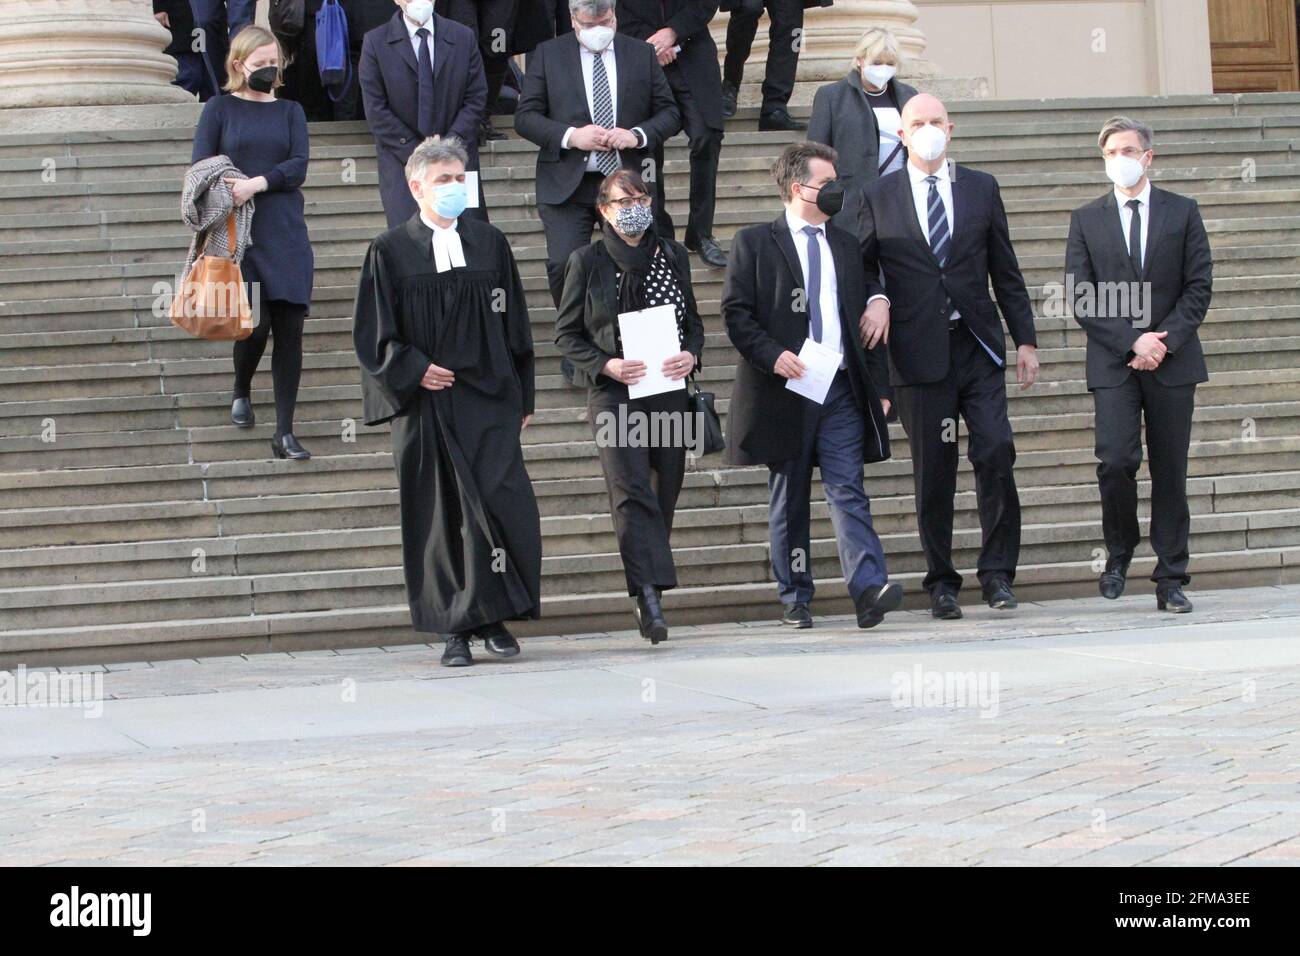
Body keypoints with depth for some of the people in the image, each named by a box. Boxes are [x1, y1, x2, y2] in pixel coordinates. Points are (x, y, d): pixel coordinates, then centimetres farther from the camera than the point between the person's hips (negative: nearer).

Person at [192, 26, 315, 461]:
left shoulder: (289, 111, 13)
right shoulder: (219, 109, 6)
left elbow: (298, 165, 0)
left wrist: (256, 184, -16)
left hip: (286, 233, 2)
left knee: (290, 328, -4)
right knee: (255, 324, -11)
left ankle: (284, 433, 0)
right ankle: (242, 392, 23)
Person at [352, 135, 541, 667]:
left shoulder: (489, 244, 9)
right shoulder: (391, 253, 2)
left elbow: (514, 325, 12)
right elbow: (374, 334, 1)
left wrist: (522, 397, 9)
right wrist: (414, 370, -13)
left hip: (488, 399, 2)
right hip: (426, 404, -2)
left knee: (504, 501, -10)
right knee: (443, 513, 0)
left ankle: (494, 617, 4)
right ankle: (457, 630, 7)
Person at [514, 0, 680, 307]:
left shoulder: (642, 54, 8)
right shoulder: (548, 54, 4)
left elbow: (669, 112, 9)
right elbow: (525, 116, 1)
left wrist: (637, 135, -11)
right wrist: (570, 136, -15)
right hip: (567, 185, -2)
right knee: (563, 264, -14)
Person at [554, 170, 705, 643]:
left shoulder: (673, 255, 11)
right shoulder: (588, 261, 2)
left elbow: (693, 320, 18)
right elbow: (566, 333, 4)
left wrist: (690, 355, -4)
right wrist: (605, 365, -12)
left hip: (668, 390, 4)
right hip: (613, 392, -4)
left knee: (666, 490, 5)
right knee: (631, 488, -18)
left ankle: (648, 587, 18)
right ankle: (649, 594, -27)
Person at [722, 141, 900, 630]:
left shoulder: (845, 245, 17)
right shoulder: (754, 242, 3)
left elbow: (864, 319, 18)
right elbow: (736, 313, -3)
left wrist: (879, 385, 12)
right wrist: (773, 355, -17)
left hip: (841, 388, 3)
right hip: (785, 388, -2)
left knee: (848, 490, -9)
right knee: (788, 500, 5)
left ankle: (869, 589, -21)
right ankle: (795, 599, 11)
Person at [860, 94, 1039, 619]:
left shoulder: (981, 188, 9)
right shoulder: (878, 196, 6)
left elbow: (1005, 270, 11)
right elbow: (863, 264, 13)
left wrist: (1026, 340, 8)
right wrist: (874, 300, -9)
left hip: (978, 345, 1)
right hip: (920, 354, -1)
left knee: (996, 453, -11)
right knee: (933, 472, 2)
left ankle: (997, 572, 1)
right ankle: (941, 581, 12)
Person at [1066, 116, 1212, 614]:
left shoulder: (1182, 212, 8)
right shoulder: (1086, 219, 7)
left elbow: (1199, 286, 3)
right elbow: (1082, 298, 1)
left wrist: (1165, 340, -10)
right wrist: (1133, 343, -10)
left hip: (1173, 360, 1)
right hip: (1113, 363, -1)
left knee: (1170, 471, 2)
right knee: (1115, 461, -15)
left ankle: (1171, 581, 7)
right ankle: (1119, 552, 9)